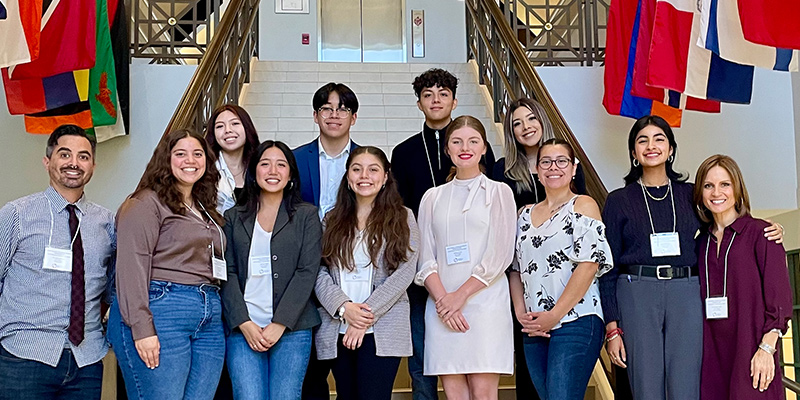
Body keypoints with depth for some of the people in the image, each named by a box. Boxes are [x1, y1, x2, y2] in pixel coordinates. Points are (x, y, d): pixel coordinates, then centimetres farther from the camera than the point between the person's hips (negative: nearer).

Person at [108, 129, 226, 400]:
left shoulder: (206, 210, 23)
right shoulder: (146, 203, -1)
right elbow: (131, 267, -11)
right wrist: (141, 328, -19)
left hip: (209, 323, 7)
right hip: (161, 315, -7)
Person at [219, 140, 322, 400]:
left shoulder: (306, 215, 8)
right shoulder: (234, 218, 12)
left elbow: (307, 272, -1)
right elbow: (228, 274, 6)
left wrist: (280, 324, -9)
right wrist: (244, 323, -7)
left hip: (291, 328, -1)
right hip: (243, 328, 1)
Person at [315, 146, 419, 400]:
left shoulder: (402, 218, 5)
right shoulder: (333, 221, 13)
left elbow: (404, 273, -4)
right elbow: (319, 273, 5)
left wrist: (367, 314, -12)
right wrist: (343, 307, -12)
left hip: (382, 331, -3)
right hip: (338, 332, 3)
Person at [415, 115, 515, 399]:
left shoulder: (498, 192, 8)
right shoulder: (433, 198, 16)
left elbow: (500, 254, -2)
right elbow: (425, 257, 9)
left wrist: (460, 295, -9)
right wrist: (442, 298, -8)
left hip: (485, 304, -2)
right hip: (442, 308, 3)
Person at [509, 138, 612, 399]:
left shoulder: (583, 206, 0)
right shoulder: (525, 215, 17)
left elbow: (588, 266, -10)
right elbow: (516, 270, 15)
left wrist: (554, 315, -13)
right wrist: (521, 313, -1)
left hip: (575, 322, -6)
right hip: (534, 329, 6)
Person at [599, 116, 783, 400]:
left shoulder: (690, 195, 12)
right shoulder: (618, 201, 7)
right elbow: (608, 267, 4)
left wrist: (769, 233, 3)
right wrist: (612, 327, -3)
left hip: (686, 295, 2)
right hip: (636, 294, -1)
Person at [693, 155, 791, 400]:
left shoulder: (760, 233, -2)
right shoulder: (702, 241, 12)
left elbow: (779, 296, -7)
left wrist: (766, 348, -14)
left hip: (751, 351, -4)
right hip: (712, 350, 4)